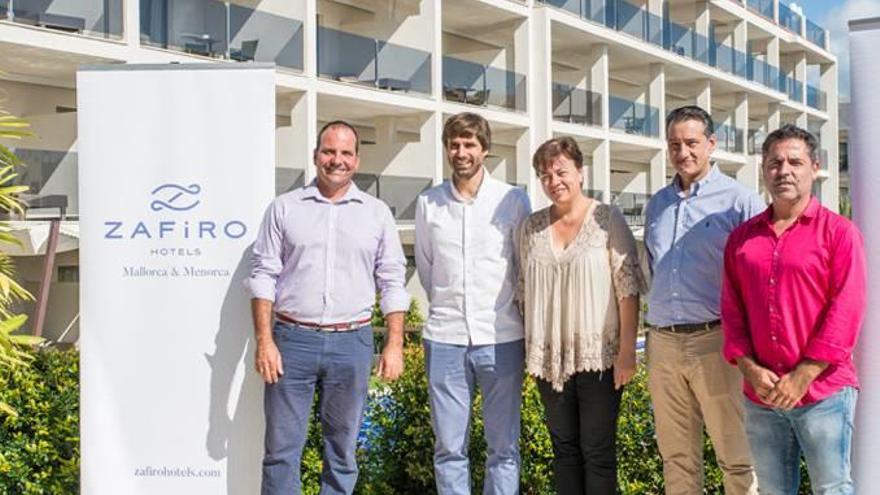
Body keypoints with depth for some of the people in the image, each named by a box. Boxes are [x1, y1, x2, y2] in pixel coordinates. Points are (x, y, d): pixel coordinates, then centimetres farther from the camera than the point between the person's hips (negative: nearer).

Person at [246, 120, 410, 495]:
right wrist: (264, 341, -6)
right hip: (292, 340, -1)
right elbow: (264, 276, 2)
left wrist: (395, 344, -1)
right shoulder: (284, 208, 5)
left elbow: (392, 282, 6)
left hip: (352, 343, 1)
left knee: (342, 451, 10)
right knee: (281, 449, 2)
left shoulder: (377, 213, 7)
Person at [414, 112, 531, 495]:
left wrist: (501, 313, 9)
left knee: (504, 446, 4)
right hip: (445, 337, 2)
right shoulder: (428, 203, 6)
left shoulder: (514, 200, 1)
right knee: (448, 448, 6)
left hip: (501, 337, -1)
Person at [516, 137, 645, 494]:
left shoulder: (608, 219, -4)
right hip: (550, 357, 4)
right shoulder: (531, 227, 8)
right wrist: (532, 350, 10)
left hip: (599, 355, -4)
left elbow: (628, 287, -7)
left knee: (598, 451, 2)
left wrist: (627, 349, -12)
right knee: (564, 447, 12)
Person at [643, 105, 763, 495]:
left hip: (716, 341, -5)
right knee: (676, 456, 13)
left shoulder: (739, 200, -3)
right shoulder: (657, 205, 14)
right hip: (663, 343, 5)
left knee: (736, 456, 0)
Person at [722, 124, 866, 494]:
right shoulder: (742, 237, 10)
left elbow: (846, 311, -10)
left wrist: (801, 378, -14)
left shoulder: (838, 232, -3)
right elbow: (732, 309, 7)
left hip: (822, 393, -4)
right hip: (760, 396, 4)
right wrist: (750, 369, -6)